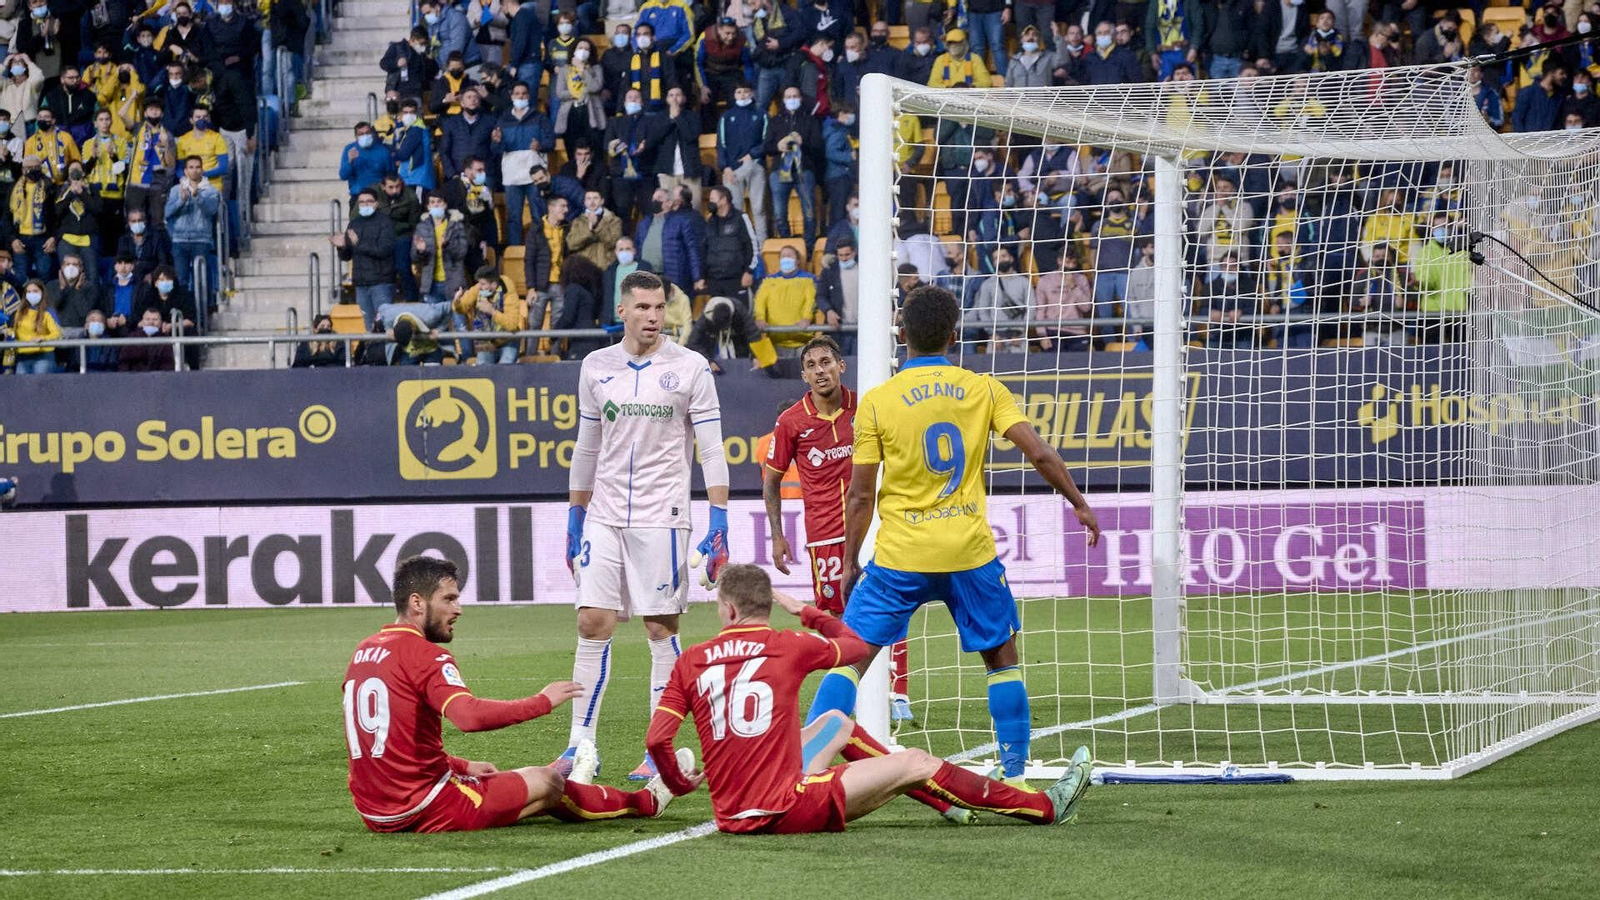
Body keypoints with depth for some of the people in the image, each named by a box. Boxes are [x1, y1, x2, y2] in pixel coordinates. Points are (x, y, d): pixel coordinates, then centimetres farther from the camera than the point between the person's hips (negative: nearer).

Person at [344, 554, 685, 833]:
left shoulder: (364, 651, 11)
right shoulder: (425, 656, -16)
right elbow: (469, 716, -32)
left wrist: (463, 767, 22)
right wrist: (542, 702, -19)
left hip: (375, 811, 8)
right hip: (422, 810, -8)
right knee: (545, 784, 9)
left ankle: (566, 791, 59)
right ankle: (645, 801, 28)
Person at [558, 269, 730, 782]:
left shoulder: (689, 368, -2)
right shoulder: (596, 367, 9)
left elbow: (712, 451, -3)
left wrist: (719, 526, -9)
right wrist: (574, 522, 16)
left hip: (661, 518, -3)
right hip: (604, 518, 3)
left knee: (661, 630, -1)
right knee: (592, 624, -2)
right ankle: (580, 746, 2)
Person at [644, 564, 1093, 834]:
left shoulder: (689, 663, 3)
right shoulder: (789, 647, -4)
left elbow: (657, 740, -5)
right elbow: (858, 645, 15)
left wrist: (676, 782, 15)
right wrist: (808, 612, 30)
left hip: (730, 814, 6)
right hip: (784, 810, -5)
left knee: (837, 723, 29)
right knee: (916, 763, 9)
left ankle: (948, 801, 39)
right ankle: (1046, 808, 19)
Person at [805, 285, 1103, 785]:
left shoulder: (877, 401, -3)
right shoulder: (984, 390, 1)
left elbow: (860, 495, -2)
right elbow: (1039, 453, -4)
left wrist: (850, 562, 8)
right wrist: (1080, 504, 9)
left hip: (900, 556, -1)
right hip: (971, 554, 1)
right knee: (1002, 656, 17)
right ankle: (1015, 770, 16)